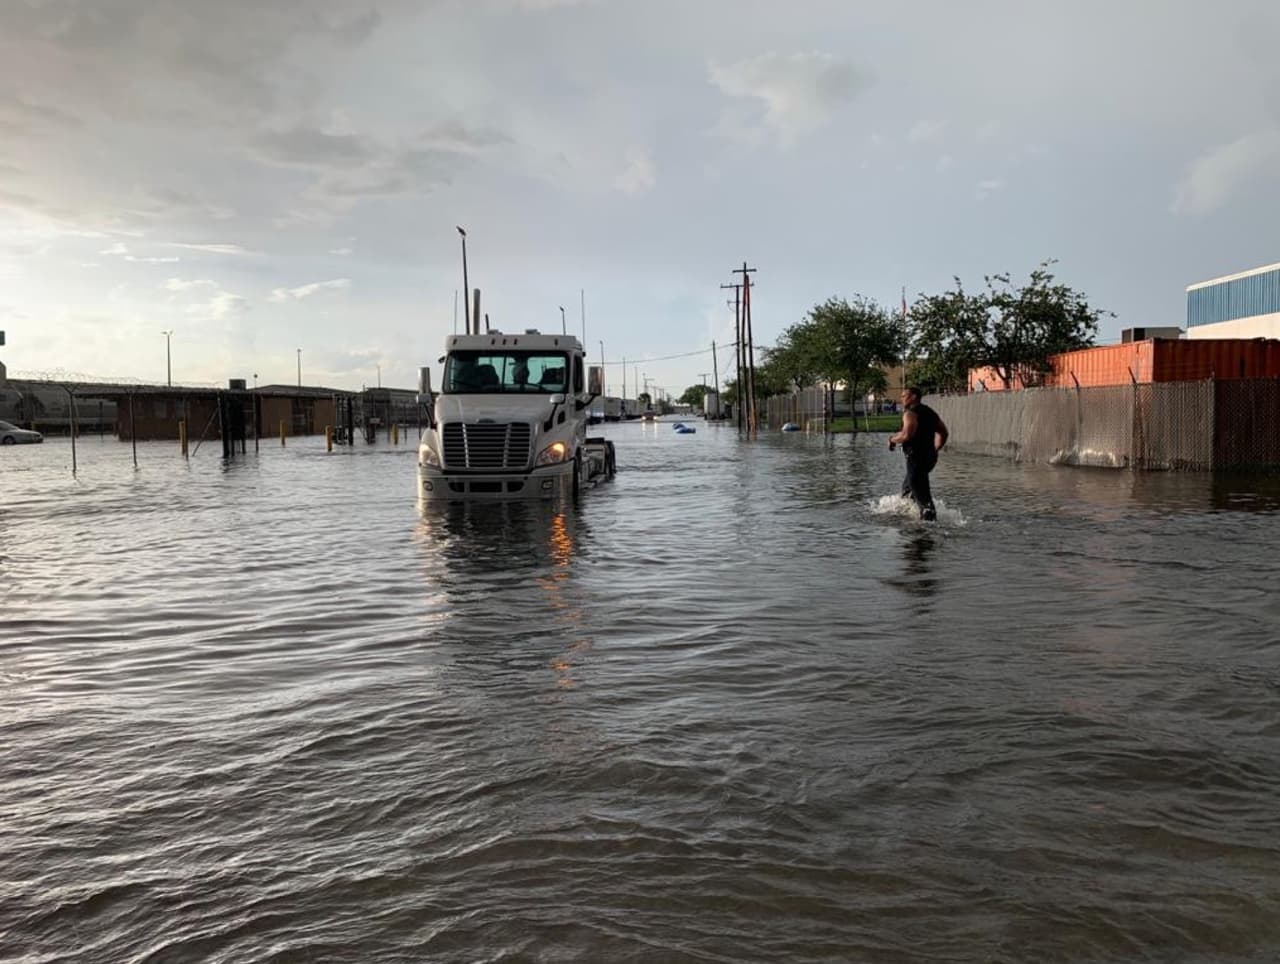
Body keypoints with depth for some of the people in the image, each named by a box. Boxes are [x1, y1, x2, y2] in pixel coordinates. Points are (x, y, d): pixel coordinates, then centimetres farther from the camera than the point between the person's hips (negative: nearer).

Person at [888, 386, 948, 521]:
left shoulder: (910, 413, -11)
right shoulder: (930, 412, 17)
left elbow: (906, 435, -25)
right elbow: (944, 433, 19)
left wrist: (892, 439, -8)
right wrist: (934, 450, 24)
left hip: (917, 457, -9)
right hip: (930, 457, 9)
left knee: (920, 491, -9)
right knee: (907, 486, 22)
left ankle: (929, 513, -15)